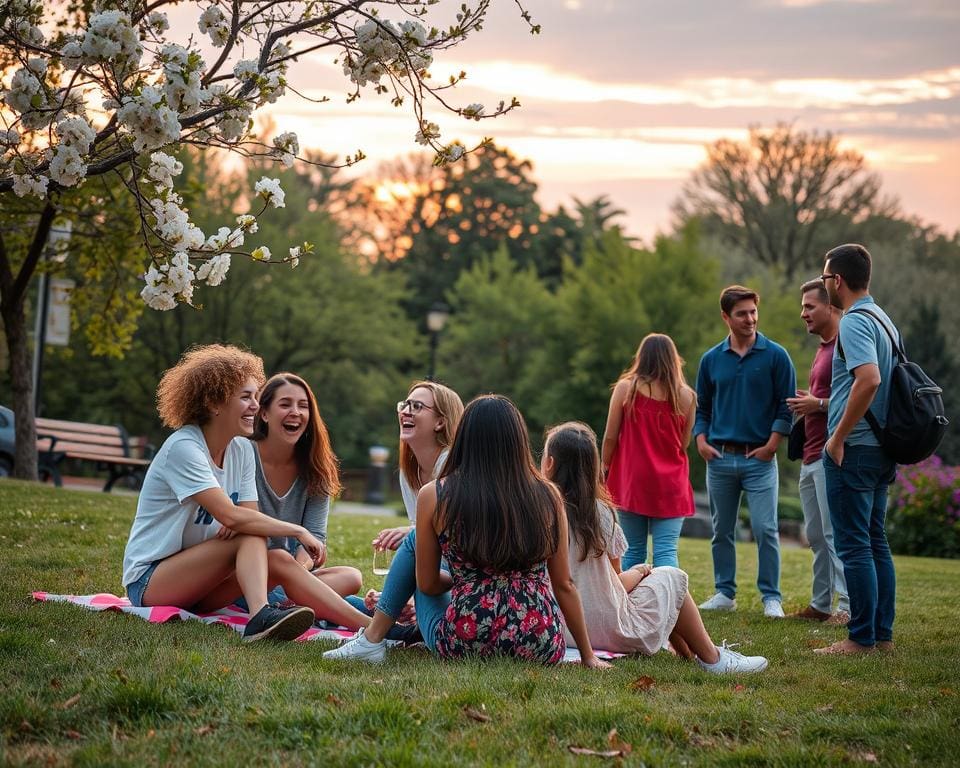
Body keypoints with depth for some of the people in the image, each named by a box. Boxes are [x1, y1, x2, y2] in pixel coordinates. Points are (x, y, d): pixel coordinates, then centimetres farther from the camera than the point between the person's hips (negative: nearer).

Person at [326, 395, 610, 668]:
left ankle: (373, 640, 26)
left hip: (464, 645, -2)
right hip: (540, 650, 2)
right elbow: (564, 585, 6)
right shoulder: (546, 496, 2)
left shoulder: (434, 496, -2)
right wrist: (588, 655, 17)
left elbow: (427, 584, 7)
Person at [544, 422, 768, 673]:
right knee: (673, 577, 19)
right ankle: (711, 658, 28)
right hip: (607, 631, -4)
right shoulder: (597, 511, -12)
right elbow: (615, 583, -3)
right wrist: (638, 572, 19)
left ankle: (688, 655, 37)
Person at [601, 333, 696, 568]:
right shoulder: (685, 396, 1)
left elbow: (610, 437, 0)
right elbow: (684, 443, 6)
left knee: (633, 552, 8)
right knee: (666, 552, -4)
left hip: (632, 481, 0)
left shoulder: (625, 388, -2)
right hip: (671, 485, 0)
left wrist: (605, 467, 14)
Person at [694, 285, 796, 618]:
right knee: (722, 531, 9)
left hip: (760, 457, -3)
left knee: (765, 529, -8)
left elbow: (786, 406, -1)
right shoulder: (711, 359, 8)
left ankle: (771, 597, -1)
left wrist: (772, 445, -9)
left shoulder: (775, 356, -1)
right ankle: (725, 593, 18)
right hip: (719, 457, 3)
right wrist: (701, 441, 1)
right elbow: (701, 408, 15)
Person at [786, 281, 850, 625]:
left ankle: (849, 606, -8)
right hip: (811, 455, 10)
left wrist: (820, 404, -16)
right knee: (816, 535, 12)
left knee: (835, 533, -10)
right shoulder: (822, 348, 20)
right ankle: (820, 604, 18)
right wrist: (806, 403, 12)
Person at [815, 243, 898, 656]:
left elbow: (869, 378, -29)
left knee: (854, 545, -5)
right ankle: (883, 634, 17)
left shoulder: (854, 322, -15)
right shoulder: (884, 320, 15)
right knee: (875, 541, 13)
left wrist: (838, 436, -22)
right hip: (882, 449, 10)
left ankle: (861, 639, -3)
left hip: (853, 448, -10)